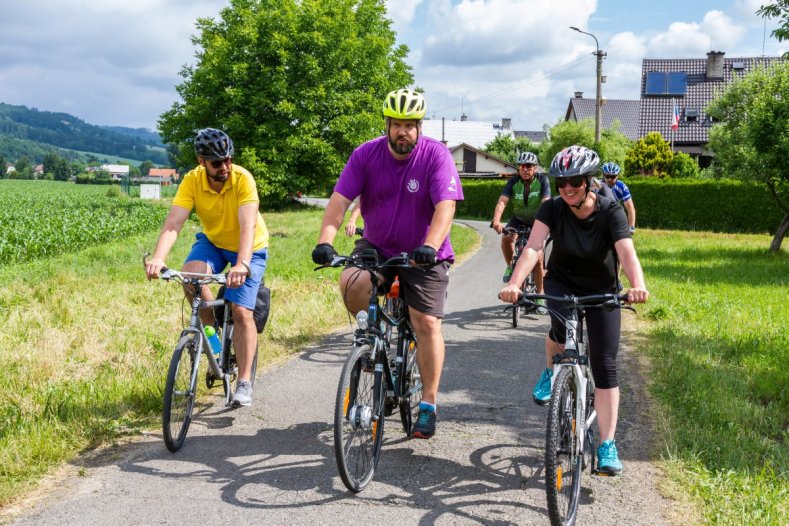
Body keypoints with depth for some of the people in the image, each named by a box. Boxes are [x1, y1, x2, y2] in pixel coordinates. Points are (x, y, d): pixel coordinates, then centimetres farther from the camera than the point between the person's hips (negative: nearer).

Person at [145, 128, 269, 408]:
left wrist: (242, 265, -56)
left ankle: (244, 382, 0)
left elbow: (247, 226, -40)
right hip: (212, 241, 3)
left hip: (249, 247, -3)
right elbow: (173, 222, -31)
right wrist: (158, 258, -48)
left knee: (241, 311, -13)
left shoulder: (243, 179, -29)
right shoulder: (192, 181, -21)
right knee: (190, 274, -29)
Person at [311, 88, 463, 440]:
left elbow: (445, 207, -26)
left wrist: (429, 246, -43)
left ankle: (428, 406, 5)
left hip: (424, 253, -2)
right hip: (376, 246, 2)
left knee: (427, 324, -7)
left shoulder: (436, 156, -16)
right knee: (350, 284, -27)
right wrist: (325, 241, -33)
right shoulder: (366, 155, -10)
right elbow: (339, 200, -17)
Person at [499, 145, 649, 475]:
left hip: (601, 292, 0)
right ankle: (551, 372, 2)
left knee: (605, 366, -9)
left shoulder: (610, 211, -21)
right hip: (561, 282, 1)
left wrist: (637, 285, -56)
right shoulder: (553, 209, -17)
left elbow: (627, 252, -35)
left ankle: (607, 446, -3)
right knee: (561, 325, -33)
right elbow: (533, 246, -30)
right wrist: (514, 283, -48)